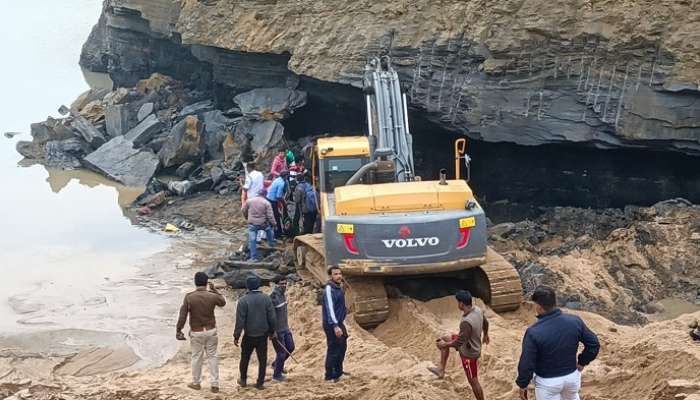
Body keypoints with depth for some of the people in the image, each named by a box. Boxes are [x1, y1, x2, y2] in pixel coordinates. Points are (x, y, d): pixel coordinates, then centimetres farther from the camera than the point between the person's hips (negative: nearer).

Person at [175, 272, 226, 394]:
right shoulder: (212, 296, -9)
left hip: (196, 332, -1)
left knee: (196, 357, 14)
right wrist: (214, 290, 20)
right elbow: (223, 302, 14)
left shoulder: (189, 297, -13)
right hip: (211, 331, 1)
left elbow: (182, 315, -12)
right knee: (213, 356, 11)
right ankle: (215, 384, 12)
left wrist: (178, 330, -1)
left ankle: (196, 383, 28)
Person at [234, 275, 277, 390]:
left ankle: (243, 380, 29)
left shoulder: (243, 300, -13)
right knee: (262, 359, 9)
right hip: (263, 334, 2)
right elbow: (271, 317, 0)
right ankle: (260, 383, 11)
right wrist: (272, 331, 12)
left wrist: (236, 336, -5)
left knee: (245, 358, 16)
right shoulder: (266, 298, -4)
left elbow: (240, 320, -13)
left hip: (249, 335, -2)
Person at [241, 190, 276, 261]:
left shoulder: (249, 201, -1)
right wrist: (273, 223, 4)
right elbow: (270, 215, -11)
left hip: (252, 224, 0)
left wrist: (247, 217, 26)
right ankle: (271, 244, 44)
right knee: (269, 230, 32)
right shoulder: (267, 203, -8)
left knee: (252, 240, 3)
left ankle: (253, 257, 2)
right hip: (263, 223, 0)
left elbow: (243, 210, 8)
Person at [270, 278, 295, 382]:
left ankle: (276, 364, 36)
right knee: (281, 352, -1)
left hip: (285, 328, 9)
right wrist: (272, 331, -23)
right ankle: (277, 375, 18)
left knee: (290, 347, 16)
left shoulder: (283, 294, 5)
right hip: (276, 330, -9)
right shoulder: (273, 297, -22)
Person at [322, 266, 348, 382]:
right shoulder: (329, 289, -18)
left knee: (342, 346, 19)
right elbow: (329, 308, -27)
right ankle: (330, 375, 5)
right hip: (331, 324, -10)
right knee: (333, 349, -4)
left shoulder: (338, 288, 10)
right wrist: (335, 326, -34)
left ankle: (338, 371, 33)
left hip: (339, 323, 10)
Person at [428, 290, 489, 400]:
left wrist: (444, 345, -13)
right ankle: (441, 370, 27)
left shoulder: (466, 322, -38)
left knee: (473, 381, 8)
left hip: (469, 353, -9)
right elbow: (485, 323, 9)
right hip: (470, 342, 9)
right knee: (444, 339, 18)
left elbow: (459, 342, -30)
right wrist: (485, 335, 29)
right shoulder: (478, 310, -11)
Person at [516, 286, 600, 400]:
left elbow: (526, 364, -20)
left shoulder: (534, 332, -27)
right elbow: (594, 343, -3)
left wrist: (522, 384, -4)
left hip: (547, 382, -4)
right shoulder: (574, 321, -14)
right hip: (572, 375, 4)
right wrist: (582, 362, 10)